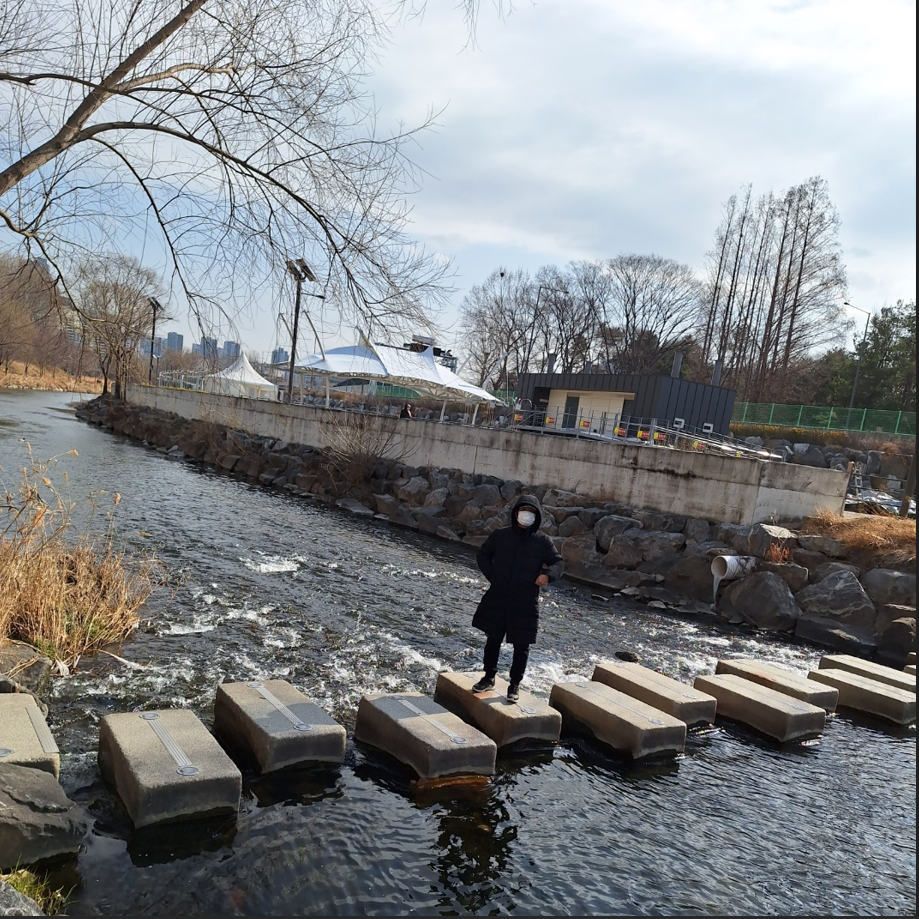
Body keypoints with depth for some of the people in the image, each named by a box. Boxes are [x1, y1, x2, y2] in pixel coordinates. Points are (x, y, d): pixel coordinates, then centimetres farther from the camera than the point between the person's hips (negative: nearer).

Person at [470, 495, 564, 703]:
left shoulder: (543, 541, -5)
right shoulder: (499, 535, -1)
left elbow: (559, 563, 0)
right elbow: (482, 555, 12)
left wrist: (548, 574, -20)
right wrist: (492, 576, 0)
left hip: (526, 604, -1)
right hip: (497, 599, 2)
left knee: (521, 645, 6)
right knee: (493, 639, 14)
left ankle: (515, 684, 22)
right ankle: (489, 677, 31)